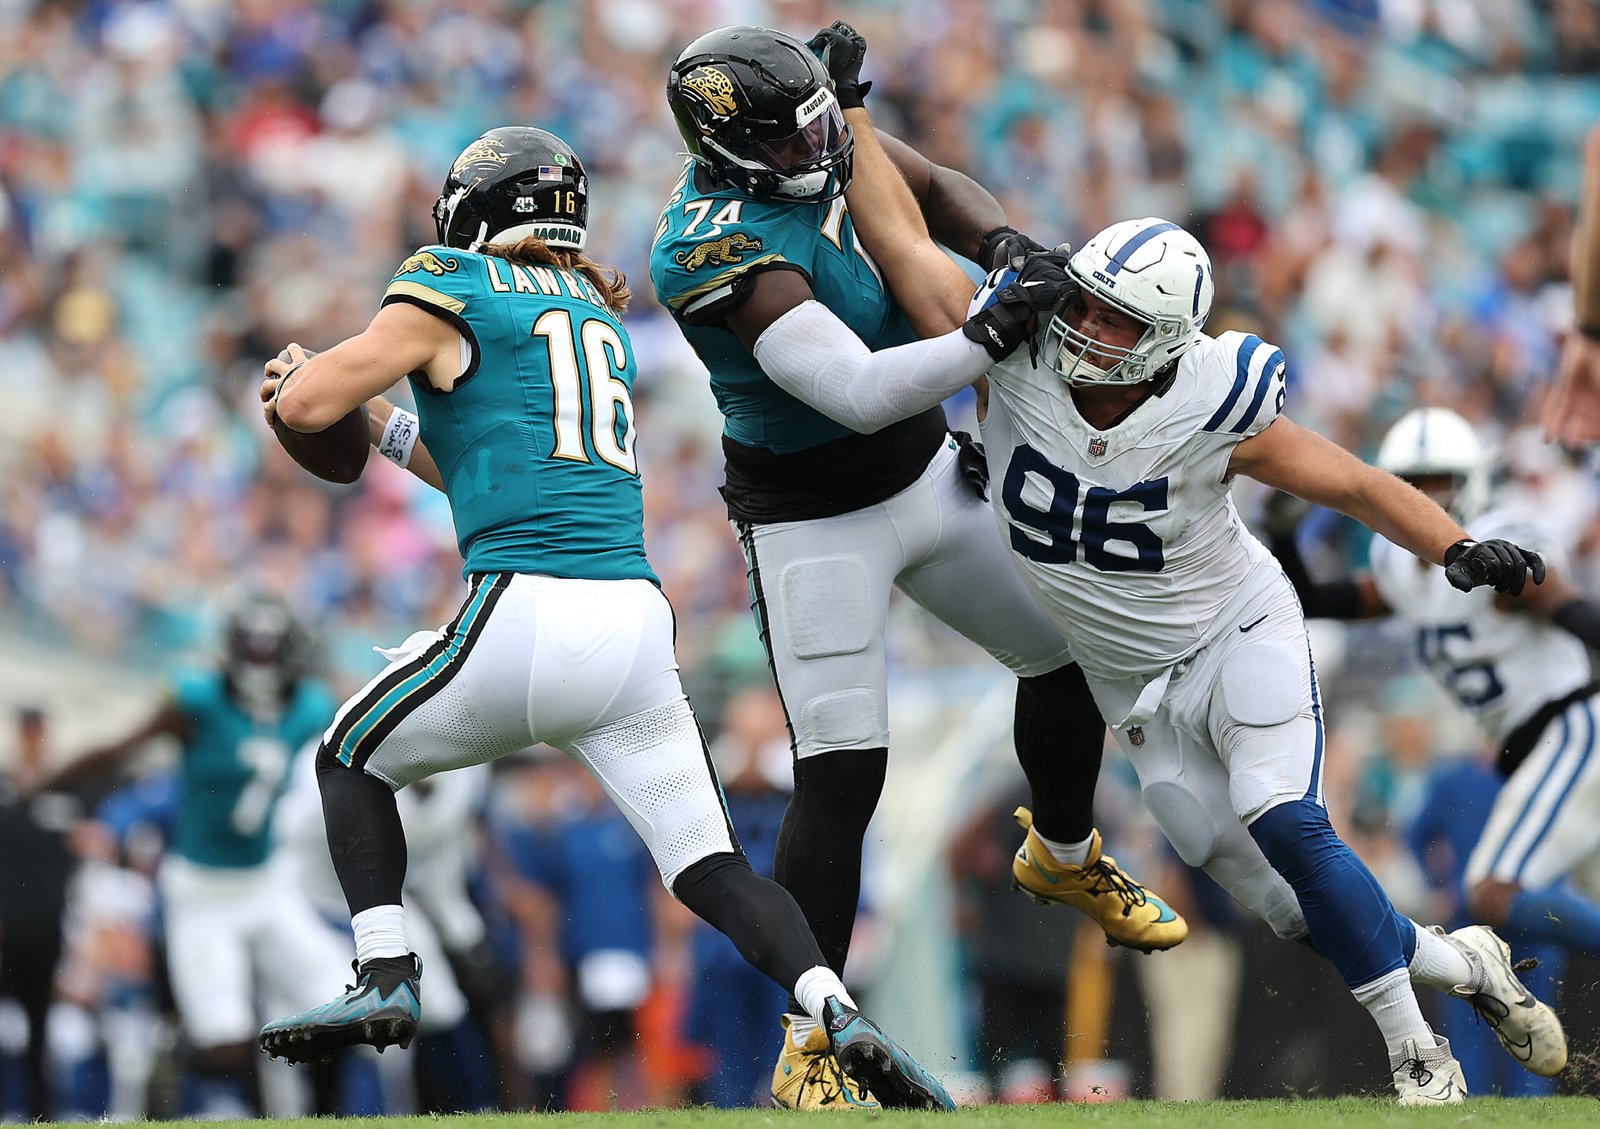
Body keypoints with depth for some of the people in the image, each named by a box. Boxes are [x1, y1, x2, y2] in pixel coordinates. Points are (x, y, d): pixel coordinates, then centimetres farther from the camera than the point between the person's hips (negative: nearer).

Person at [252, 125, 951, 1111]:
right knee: (713, 870, 6)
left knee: (354, 760, 19)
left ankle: (386, 980, 6)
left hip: (524, 618, -5)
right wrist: (385, 429, 40)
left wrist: (303, 369, 24)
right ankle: (837, 1012, -18)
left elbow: (305, 406, 2)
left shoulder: (454, 291, 4)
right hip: (637, 627, 5)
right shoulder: (598, 316, 24)